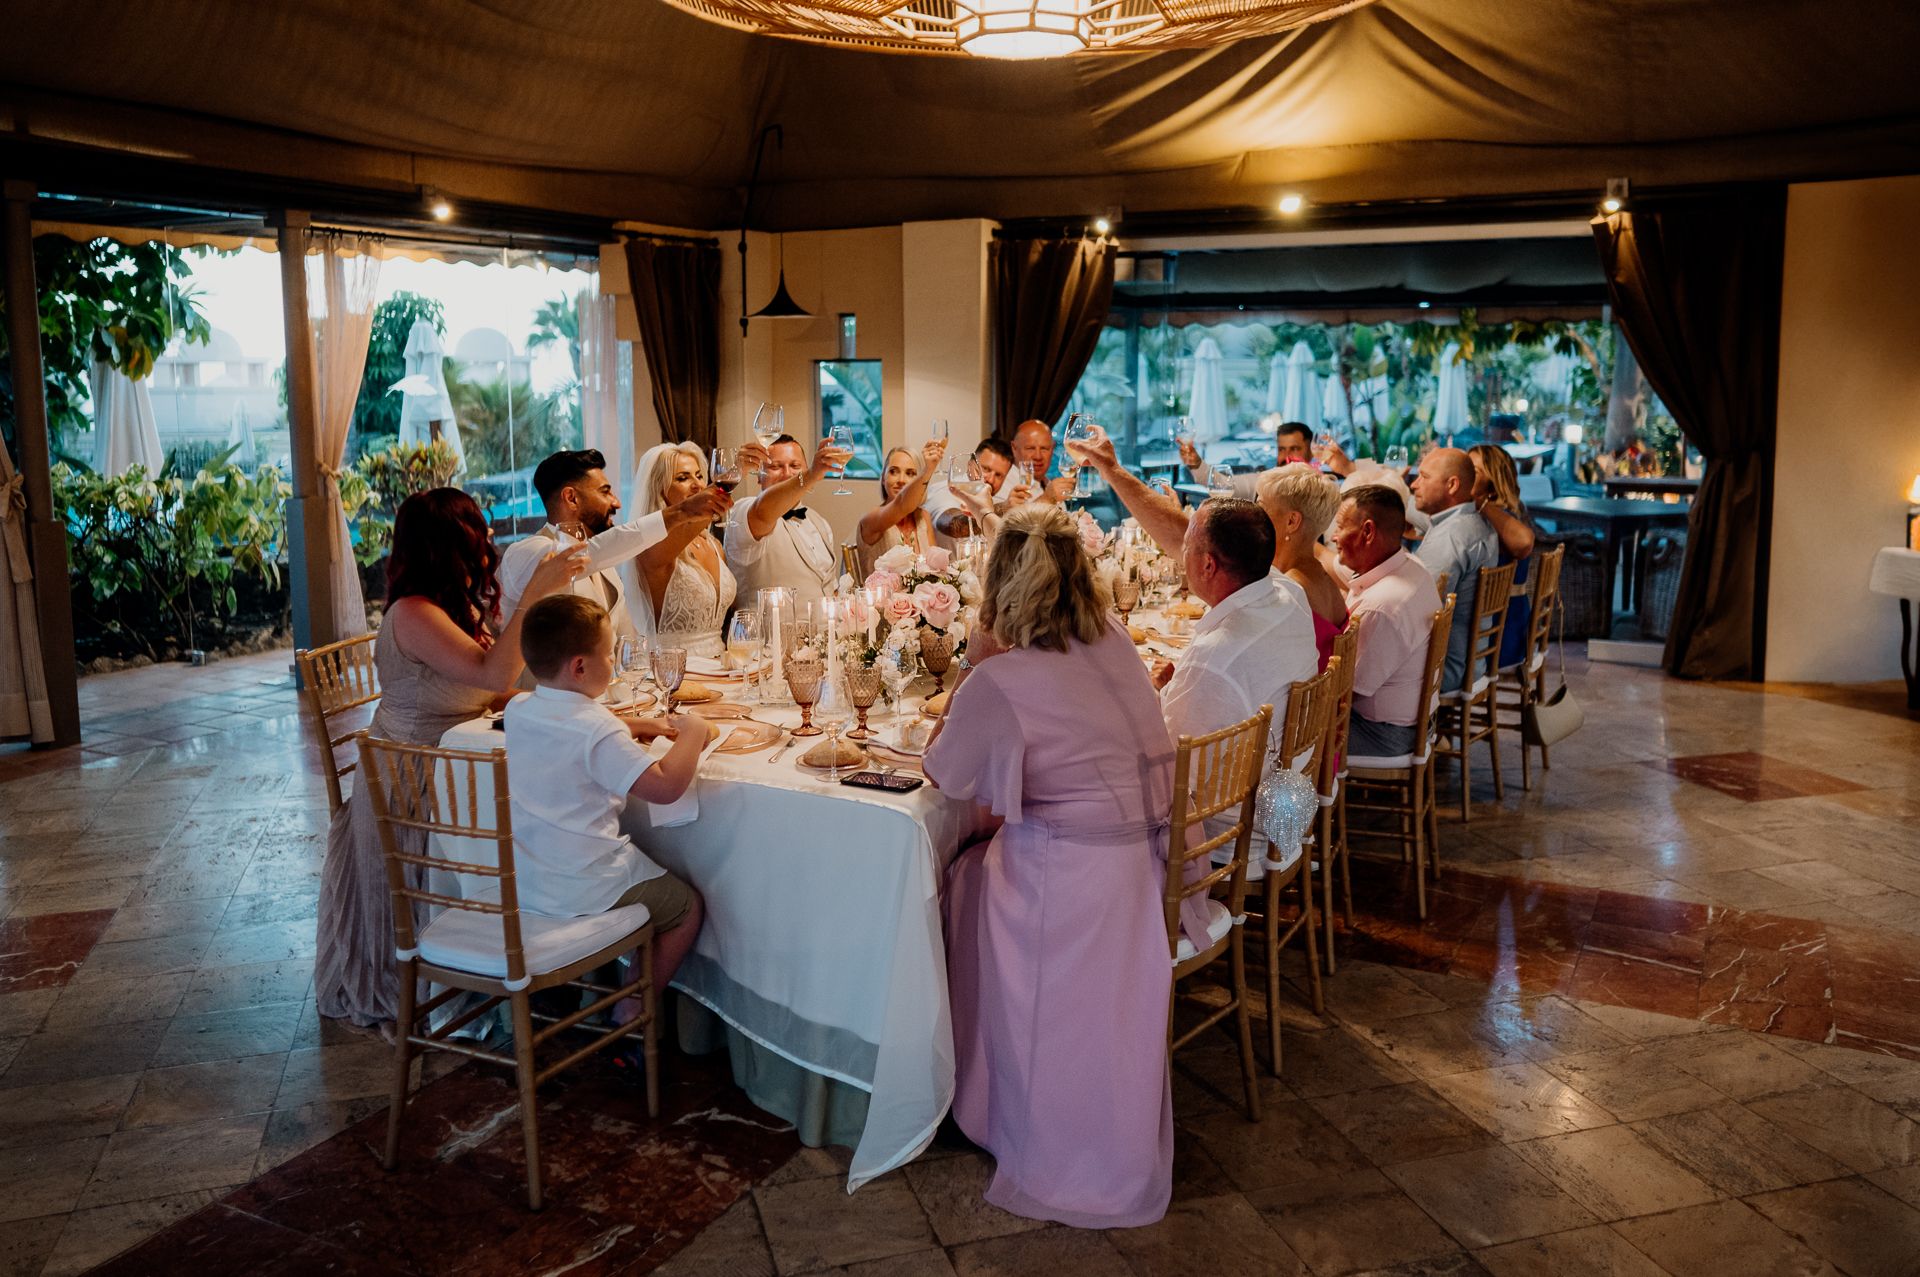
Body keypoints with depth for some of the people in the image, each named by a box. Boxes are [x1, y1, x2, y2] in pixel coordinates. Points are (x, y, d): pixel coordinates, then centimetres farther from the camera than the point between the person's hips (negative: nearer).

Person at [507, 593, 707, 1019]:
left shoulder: (518, 710, 1)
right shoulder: (597, 730, -25)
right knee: (687, 907, 13)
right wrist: (692, 733, -16)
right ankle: (632, 1009, 16)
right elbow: (665, 785, -32)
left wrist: (633, 726, 18)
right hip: (584, 890, -8)